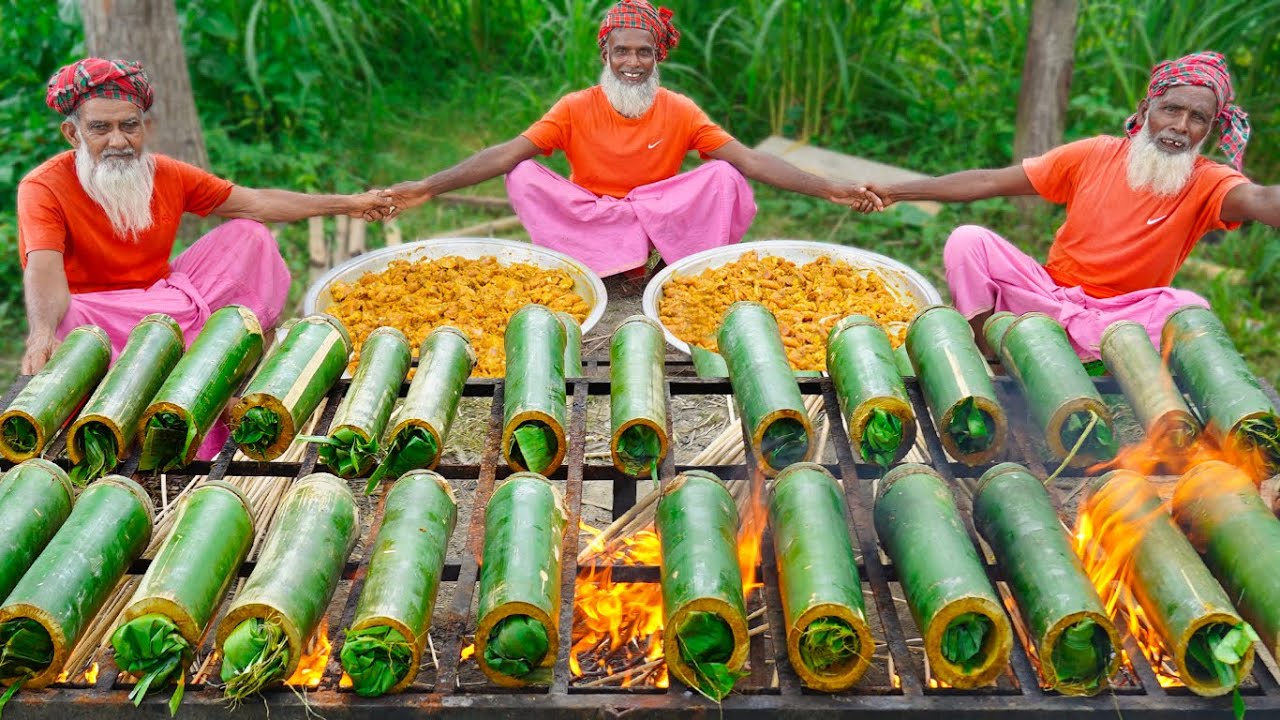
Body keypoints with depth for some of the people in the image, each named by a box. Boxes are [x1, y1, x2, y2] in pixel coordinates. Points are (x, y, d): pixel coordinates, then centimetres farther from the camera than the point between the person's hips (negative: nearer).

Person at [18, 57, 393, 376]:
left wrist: (347, 204, 3)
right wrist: (42, 334, -53)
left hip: (163, 295, 5)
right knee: (64, 317, -39)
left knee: (248, 235, 1)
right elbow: (44, 270, -32)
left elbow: (255, 203, 3)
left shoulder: (168, 175, -1)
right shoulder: (43, 189, -16)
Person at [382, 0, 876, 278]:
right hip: (589, 226, 0)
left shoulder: (681, 112, -3)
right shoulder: (576, 109, -5)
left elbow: (750, 160, -10)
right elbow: (505, 155, -15)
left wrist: (830, 190, -21)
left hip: (664, 224, 0)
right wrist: (428, 187, -29)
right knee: (523, 176, -23)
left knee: (724, 176, -22)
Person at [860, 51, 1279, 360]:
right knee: (968, 240, -21)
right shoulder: (1095, 155, -3)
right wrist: (896, 192, -7)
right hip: (1050, 293, 1)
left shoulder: (1207, 183, -9)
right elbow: (990, 182, -2)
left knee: (1189, 309, -33)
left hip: (1120, 319, -1)